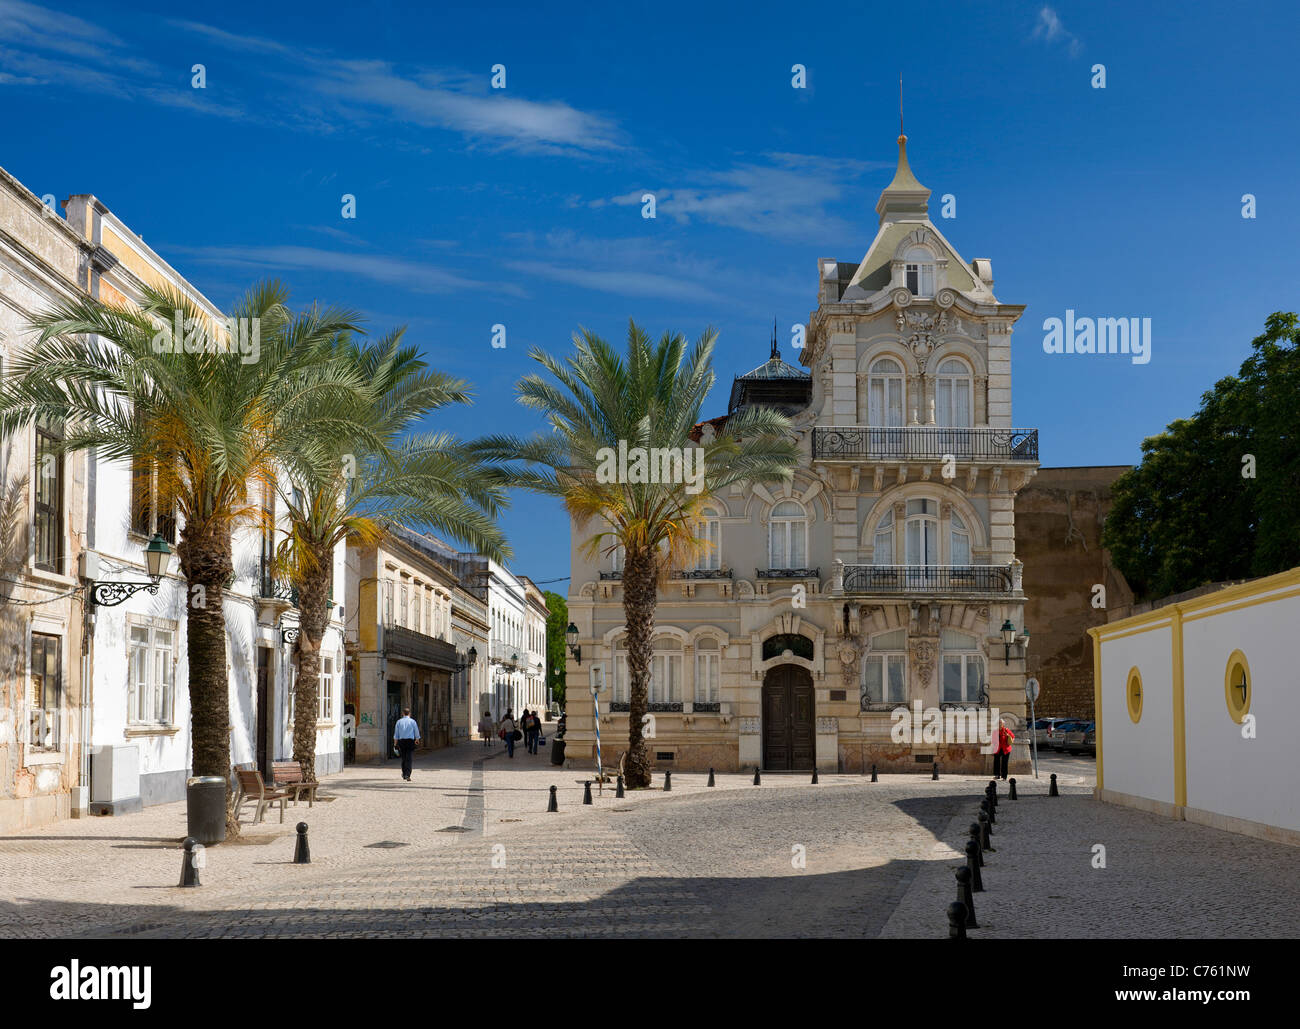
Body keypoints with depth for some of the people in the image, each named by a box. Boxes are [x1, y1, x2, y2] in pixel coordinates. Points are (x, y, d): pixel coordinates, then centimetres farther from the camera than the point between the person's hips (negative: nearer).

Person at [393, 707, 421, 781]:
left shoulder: (399, 721, 4)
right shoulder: (412, 721, 1)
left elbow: (396, 734, 4)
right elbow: (416, 732, 7)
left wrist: (395, 744, 10)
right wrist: (417, 740, 26)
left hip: (401, 741, 2)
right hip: (410, 741, -2)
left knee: (403, 758, 15)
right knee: (409, 758, -4)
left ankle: (404, 774, 27)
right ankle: (407, 775, -15)